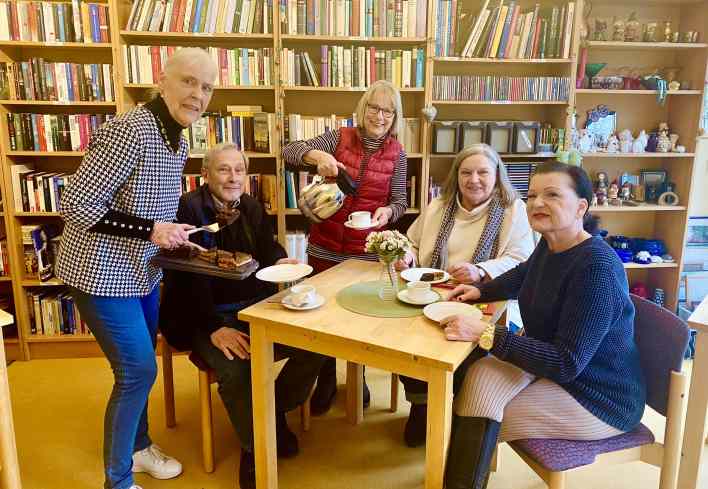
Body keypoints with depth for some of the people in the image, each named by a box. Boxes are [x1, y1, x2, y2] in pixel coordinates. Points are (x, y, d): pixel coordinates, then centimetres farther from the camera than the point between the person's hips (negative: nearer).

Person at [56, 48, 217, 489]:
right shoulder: (131, 131, -25)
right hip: (102, 271, -9)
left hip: (143, 270, 9)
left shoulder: (178, 139, 4)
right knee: (139, 369, -3)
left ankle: (138, 446, 41)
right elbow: (75, 205, -24)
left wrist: (174, 235, 1)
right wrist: (150, 230, -26)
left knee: (139, 364, 20)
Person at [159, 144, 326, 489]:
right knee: (235, 370, -32)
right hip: (209, 317, -5)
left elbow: (268, 248, 15)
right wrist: (215, 328, -25)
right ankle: (254, 449, -3)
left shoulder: (253, 207, 9)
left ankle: (275, 411, 13)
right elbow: (186, 278, -16)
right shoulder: (188, 209, -10)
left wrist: (281, 261, -11)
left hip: (257, 307, 6)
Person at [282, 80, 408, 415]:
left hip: (368, 251, 0)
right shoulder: (339, 137, -3)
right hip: (326, 247, 0)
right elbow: (290, 151, -11)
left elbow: (400, 201, 0)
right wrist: (318, 155, -31)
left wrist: (387, 211, -23)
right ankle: (326, 380, 31)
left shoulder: (397, 154, 0)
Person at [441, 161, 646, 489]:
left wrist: (485, 334, -34)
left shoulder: (597, 268, -29)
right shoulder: (550, 245, -3)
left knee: (482, 418, -13)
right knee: (480, 377, -14)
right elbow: (523, 276, 23)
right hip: (552, 363, 8)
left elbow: (566, 363, -31)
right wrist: (480, 291, 6)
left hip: (599, 396, -7)